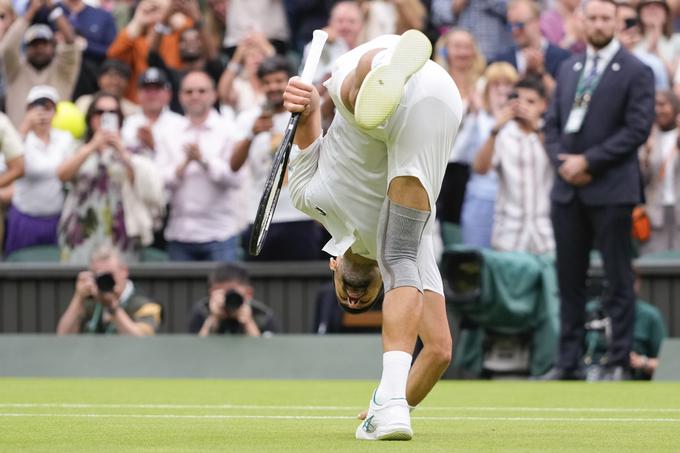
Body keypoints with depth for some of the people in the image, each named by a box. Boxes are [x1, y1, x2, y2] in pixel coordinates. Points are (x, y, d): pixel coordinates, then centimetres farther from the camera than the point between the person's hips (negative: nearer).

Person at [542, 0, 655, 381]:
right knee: (570, 279, 8)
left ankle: (620, 363, 1)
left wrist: (588, 162, -14)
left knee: (618, 279, -2)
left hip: (611, 189, -5)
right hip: (568, 188, 6)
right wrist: (561, 160, -4)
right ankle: (569, 361, 12)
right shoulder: (569, 69, 15)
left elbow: (638, 129, -11)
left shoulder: (636, 72, -3)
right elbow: (553, 122, 15)